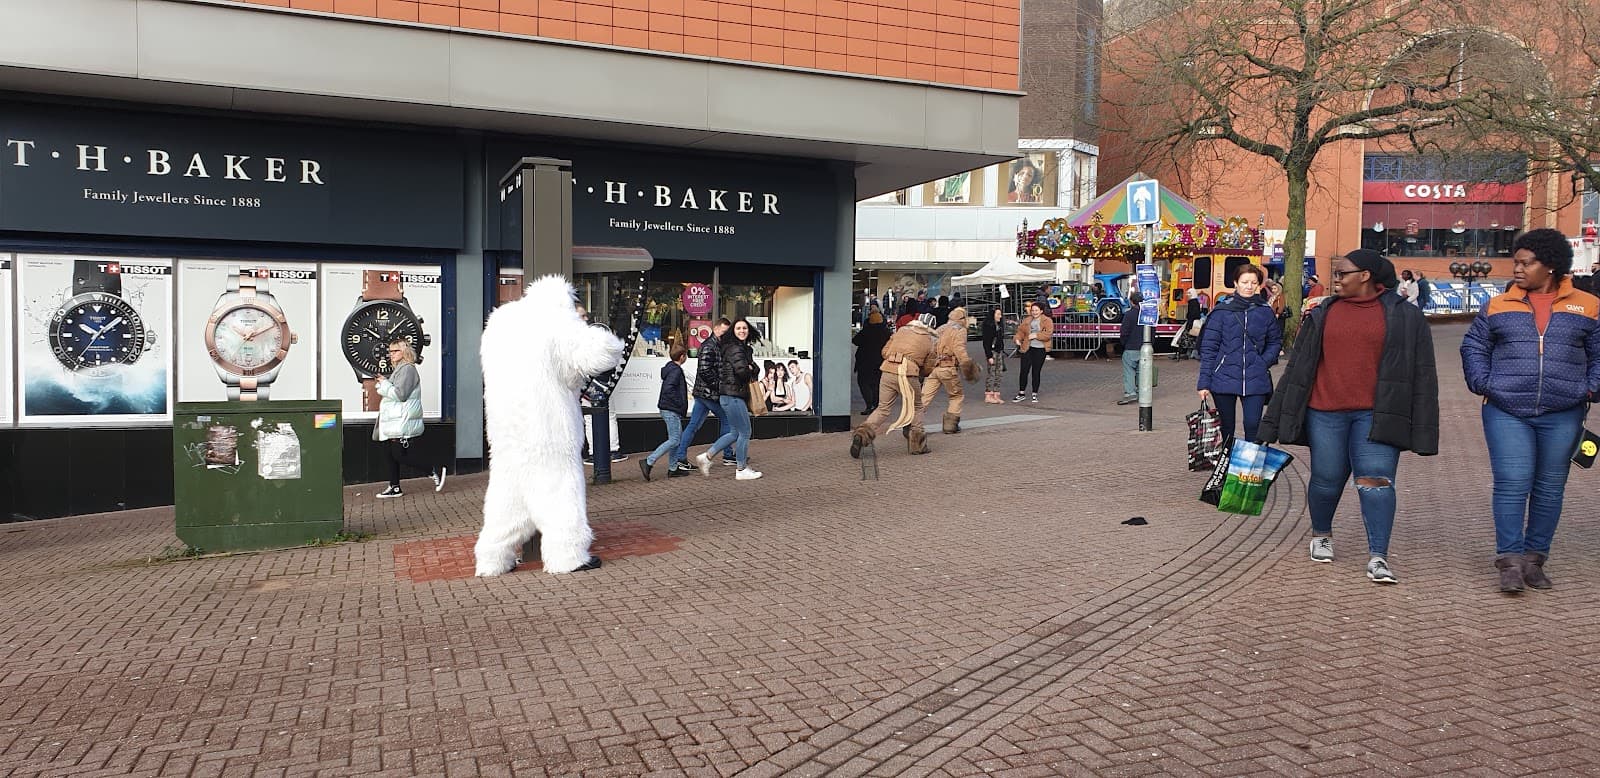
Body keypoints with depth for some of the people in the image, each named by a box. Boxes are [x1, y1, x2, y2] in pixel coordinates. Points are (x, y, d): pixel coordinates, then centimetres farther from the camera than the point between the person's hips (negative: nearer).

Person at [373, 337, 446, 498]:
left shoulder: (408, 369, -13)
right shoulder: (399, 369, 20)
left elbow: (400, 394, -21)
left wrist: (384, 384, -10)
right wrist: (383, 384, 6)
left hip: (402, 423, -10)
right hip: (394, 422, 10)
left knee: (400, 454, -11)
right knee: (390, 453, 10)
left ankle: (436, 470, -6)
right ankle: (394, 487, 15)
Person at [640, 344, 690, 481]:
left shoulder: (671, 368, 14)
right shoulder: (675, 371, -16)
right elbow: (668, 389, -27)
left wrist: (680, 405, 15)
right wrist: (679, 403, -19)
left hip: (669, 409, 10)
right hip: (671, 410, -10)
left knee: (678, 438, 14)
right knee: (674, 440, -10)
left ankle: (673, 469, 17)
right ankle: (648, 462, -14)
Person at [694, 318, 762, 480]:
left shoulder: (747, 349, 17)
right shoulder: (735, 349, -15)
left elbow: (754, 368, 15)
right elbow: (742, 370, -29)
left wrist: (750, 368, -8)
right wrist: (750, 369, -7)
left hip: (735, 396, 10)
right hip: (733, 395, -10)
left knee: (735, 433, 16)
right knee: (744, 432, -1)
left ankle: (706, 456, 18)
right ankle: (742, 470, 10)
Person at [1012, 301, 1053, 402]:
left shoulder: (1047, 321, -1)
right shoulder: (1027, 321, 10)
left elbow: (1048, 334, -12)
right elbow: (1020, 331, 13)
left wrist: (1036, 335, -17)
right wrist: (1017, 338, -7)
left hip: (1040, 349, -2)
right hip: (1028, 348, 3)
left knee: (1036, 372, 4)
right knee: (1024, 371, -2)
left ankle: (1035, 394, 15)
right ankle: (1021, 394, 8)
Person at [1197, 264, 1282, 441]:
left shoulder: (1266, 312, 6)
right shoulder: (1222, 310, -1)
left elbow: (1276, 341, 17)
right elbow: (1209, 347, -2)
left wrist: (1264, 362, -1)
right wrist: (1204, 382, -6)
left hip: (1255, 381, 1)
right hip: (1224, 379, -1)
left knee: (1253, 426, -6)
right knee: (1226, 429, 7)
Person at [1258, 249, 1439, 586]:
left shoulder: (1404, 317, 4)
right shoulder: (1322, 314, 10)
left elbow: (1422, 375, 4)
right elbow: (1297, 368, 11)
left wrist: (1422, 432, -1)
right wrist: (1272, 424, 8)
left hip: (1374, 415, -2)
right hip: (1326, 412, 2)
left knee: (1376, 480, -10)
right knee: (1326, 479, 8)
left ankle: (1378, 557, -6)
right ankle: (1321, 534, 34)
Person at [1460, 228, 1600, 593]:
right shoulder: (1497, 306, 6)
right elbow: (1473, 347, 12)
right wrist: (1482, 383, -1)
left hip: (1562, 416, 1)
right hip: (1507, 414, -1)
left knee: (1549, 488, 8)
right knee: (1512, 484, -8)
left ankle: (1534, 559, 20)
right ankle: (1510, 561, -3)